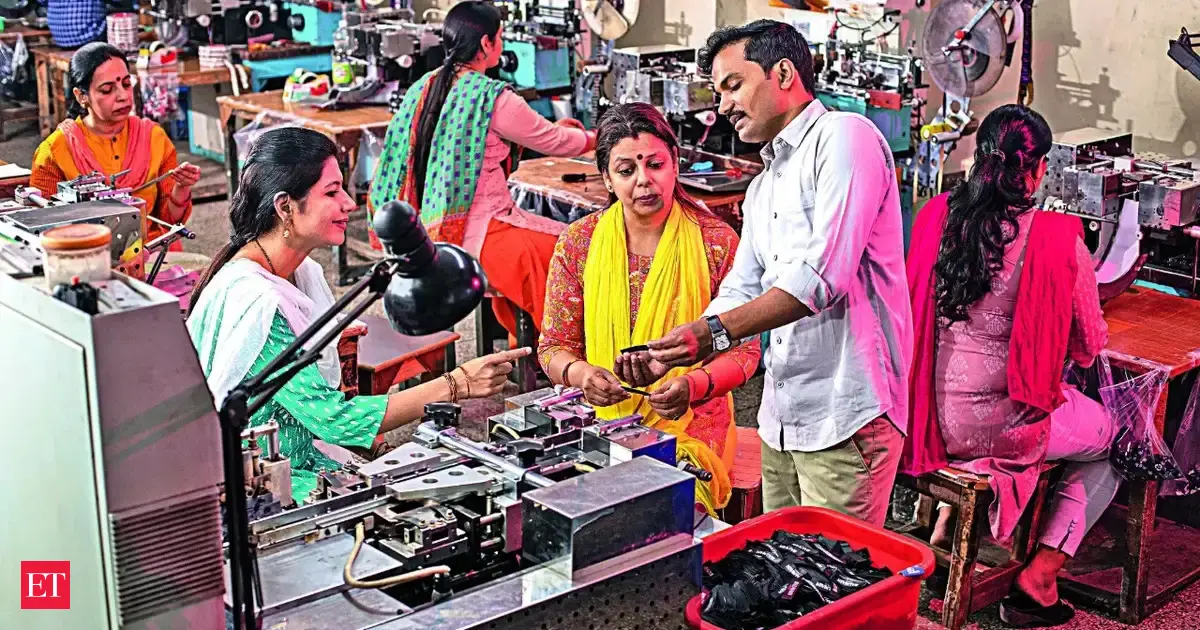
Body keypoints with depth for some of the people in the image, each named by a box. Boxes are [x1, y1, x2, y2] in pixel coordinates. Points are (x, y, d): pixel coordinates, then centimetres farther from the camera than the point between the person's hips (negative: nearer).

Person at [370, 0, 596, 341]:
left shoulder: (426, 87, 8)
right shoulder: (493, 98, -16)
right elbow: (554, 144, -5)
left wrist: (551, 129, 26)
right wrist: (592, 138, 18)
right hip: (475, 234, -9)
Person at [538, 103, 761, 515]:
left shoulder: (717, 242, -2)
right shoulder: (578, 243, 2)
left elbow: (742, 349, -2)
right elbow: (554, 346, 5)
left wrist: (695, 385, -23)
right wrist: (580, 373, -19)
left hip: (692, 428, -1)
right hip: (601, 426, 2)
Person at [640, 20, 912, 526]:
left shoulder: (845, 138, -9)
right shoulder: (762, 187, 21)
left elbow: (822, 275, -20)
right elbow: (739, 293, 17)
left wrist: (715, 331, -22)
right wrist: (670, 352, 0)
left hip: (845, 414, -9)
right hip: (780, 418, 9)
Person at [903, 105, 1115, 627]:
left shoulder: (936, 216, -5)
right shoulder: (1058, 239, -16)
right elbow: (1089, 347, -4)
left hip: (938, 416, 5)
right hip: (1007, 421, -5)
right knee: (1115, 443, 24)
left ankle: (943, 534, 32)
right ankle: (1039, 577, 16)